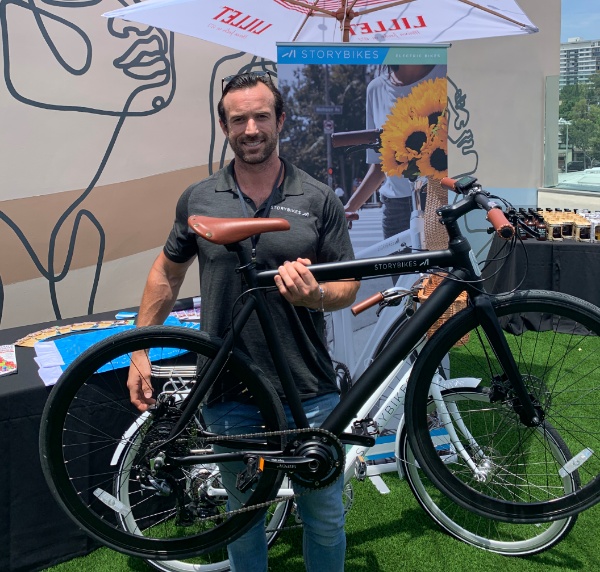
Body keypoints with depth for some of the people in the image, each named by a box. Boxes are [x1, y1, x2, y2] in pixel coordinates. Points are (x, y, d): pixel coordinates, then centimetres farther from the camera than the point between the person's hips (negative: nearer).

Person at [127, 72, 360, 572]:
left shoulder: (319, 200, -2)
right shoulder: (198, 200, 1)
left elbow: (348, 287, 0)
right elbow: (166, 275, 12)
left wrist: (313, 293, -22)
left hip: (309, 391, 0)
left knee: (326, 518, 13)